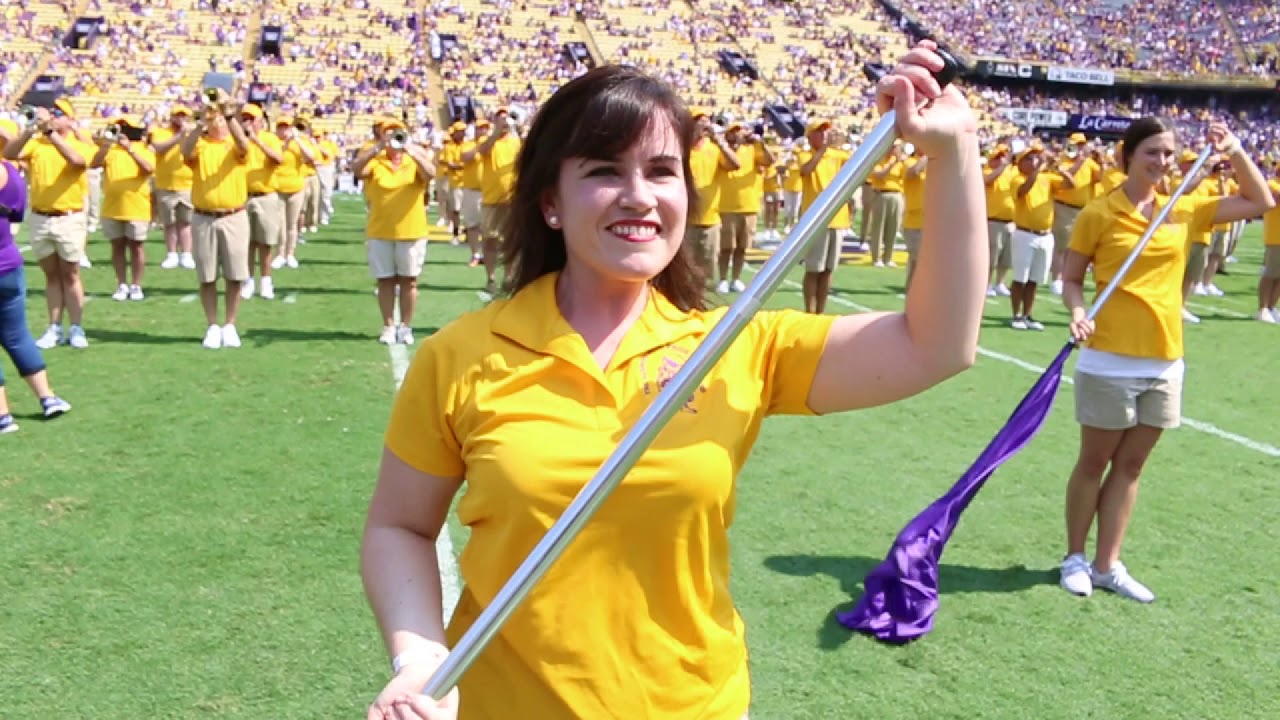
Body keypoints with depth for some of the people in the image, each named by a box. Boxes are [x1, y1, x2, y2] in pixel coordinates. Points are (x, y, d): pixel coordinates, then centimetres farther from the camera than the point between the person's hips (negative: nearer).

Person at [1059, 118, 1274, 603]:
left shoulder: (1185, 211, 7)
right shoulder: (1099, 214, -7)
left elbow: (1261, 202, 16)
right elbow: (1071, 278, -2)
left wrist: (1234, 151, 4)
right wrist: (1079, 312, -22)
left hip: (1164, 364, 5)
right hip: (1110, 362, -5)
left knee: (1130, 466, 11)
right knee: (1094, 462, 7)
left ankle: (1107, 566, 21)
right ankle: (1075, 558, 22)